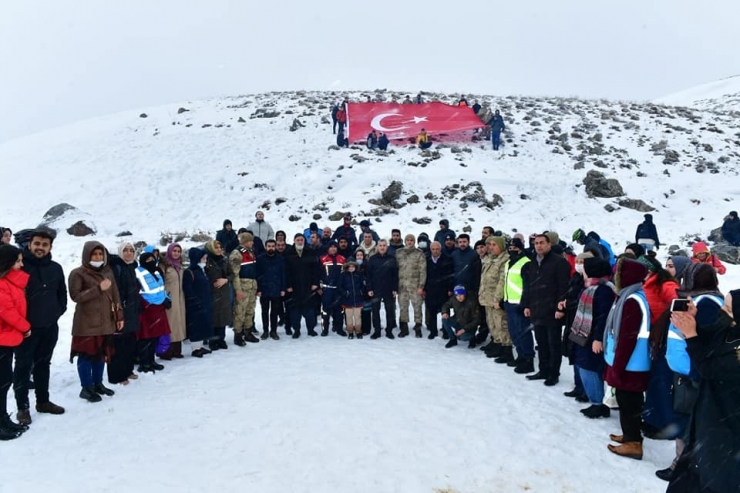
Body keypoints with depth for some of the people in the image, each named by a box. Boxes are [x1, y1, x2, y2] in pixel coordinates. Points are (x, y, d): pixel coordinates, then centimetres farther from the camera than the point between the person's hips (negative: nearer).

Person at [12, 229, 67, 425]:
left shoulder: (56, 268, 5)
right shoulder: (19, 265, -11)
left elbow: (62, 293, 17)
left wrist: (58, 312, 8)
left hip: (50, 326, 5)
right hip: (26, 326, -5)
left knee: (43, 364, 16)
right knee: (23, 366, 3)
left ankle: (43, 401, 28)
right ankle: (23, 407, 13)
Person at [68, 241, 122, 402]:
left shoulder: (108, 272, 10)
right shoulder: (78, 274, -7)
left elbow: (115, 295, 13)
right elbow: (75, 296, -16)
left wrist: (119, 316, 10)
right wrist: (98, 288, -21)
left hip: (105, 321, 6)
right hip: (87, 323, -5)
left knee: (102, 354, 12)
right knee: (87, 354, -1)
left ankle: (98, 384, 24)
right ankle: (86, 388, 9)